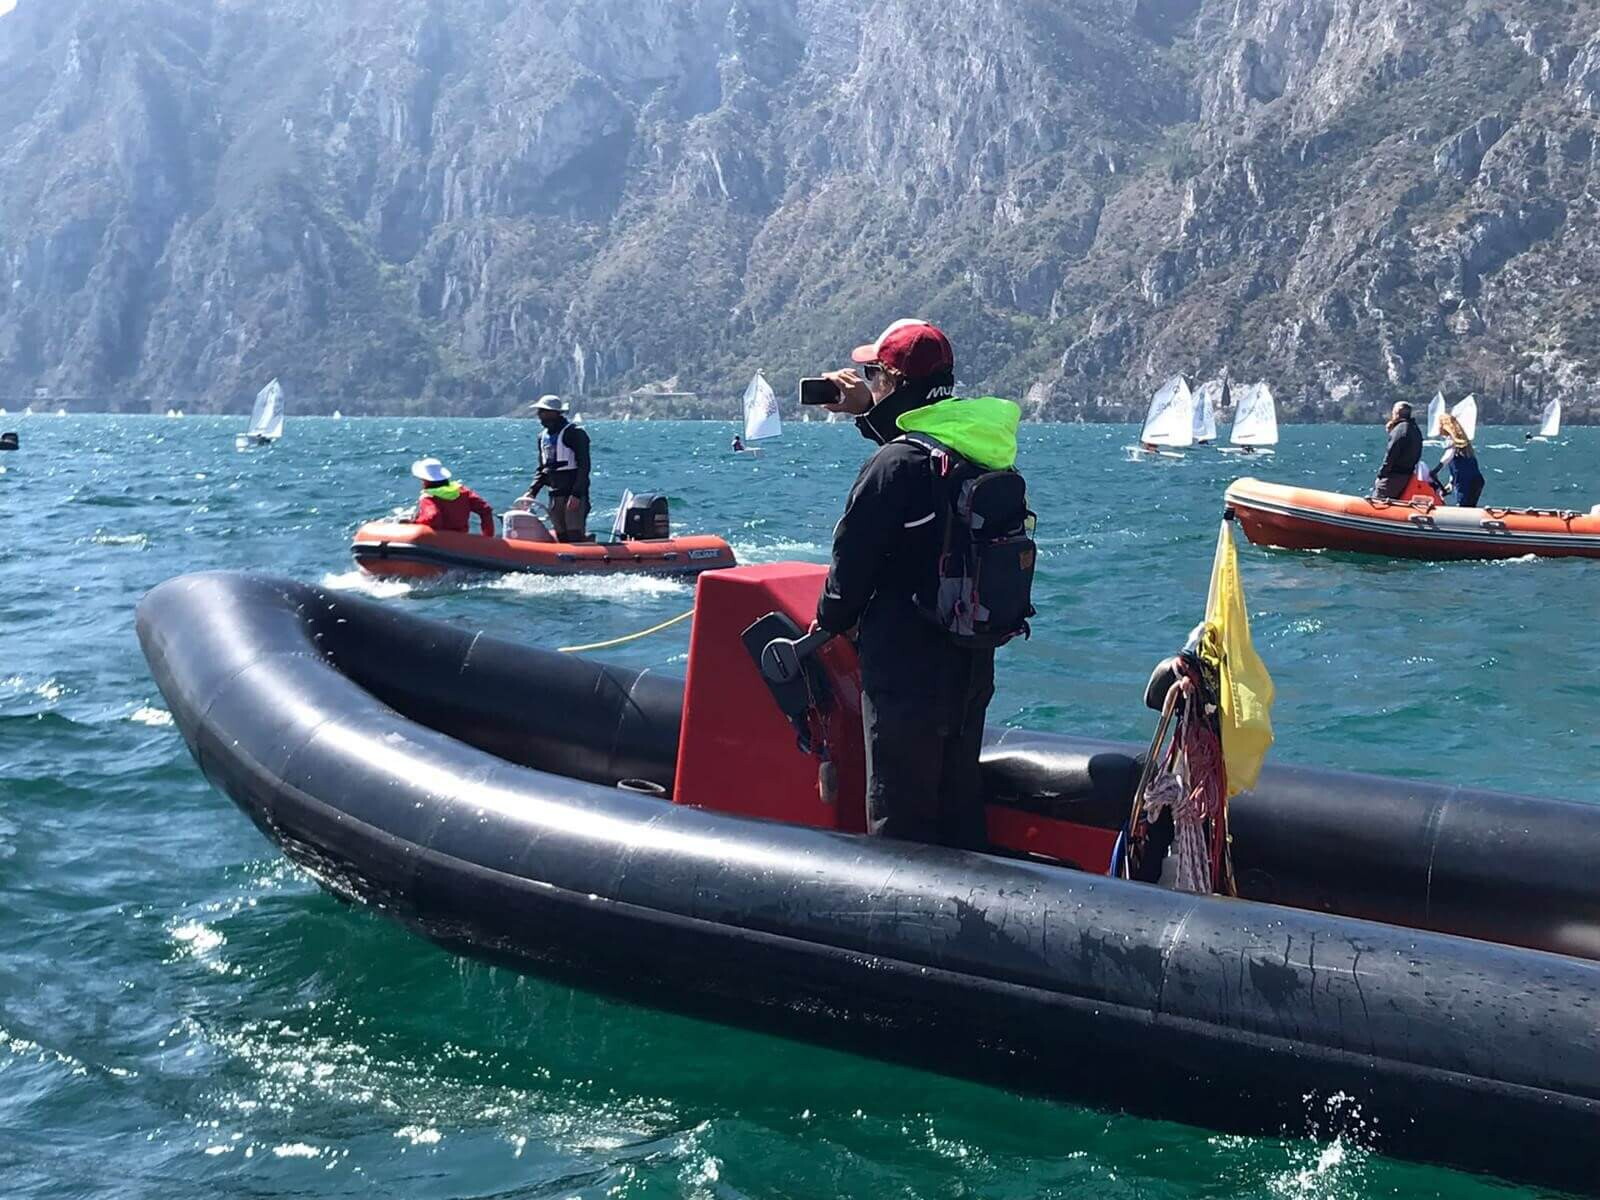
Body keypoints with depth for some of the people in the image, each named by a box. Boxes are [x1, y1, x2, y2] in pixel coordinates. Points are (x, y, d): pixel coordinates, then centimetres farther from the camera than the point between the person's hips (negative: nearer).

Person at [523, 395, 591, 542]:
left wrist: (576, 494, -21)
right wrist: (532, 492, 6)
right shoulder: (543, 437, 16)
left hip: (574, 495, -8)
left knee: (575, 536, -14)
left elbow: (584, 466, -13)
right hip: (555, 495, 8)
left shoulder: (575, 433, -8)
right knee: (561, 537, 7)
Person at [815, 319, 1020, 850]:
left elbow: (853, 560, -11)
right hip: (972, 661, 8)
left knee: (899, 817, 2)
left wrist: (828, 624, 6)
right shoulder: (984, 452, 4)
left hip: (906, 666, -8)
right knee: (959, 803, 19)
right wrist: (871, 414, 26)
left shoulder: (895, 464, -19)